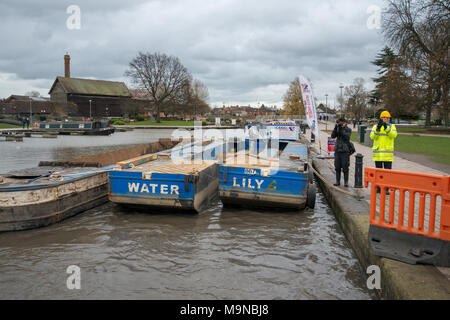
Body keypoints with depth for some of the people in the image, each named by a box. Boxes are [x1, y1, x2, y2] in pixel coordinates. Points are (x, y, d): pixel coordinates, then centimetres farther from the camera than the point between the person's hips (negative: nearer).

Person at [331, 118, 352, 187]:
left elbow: (347, 137, -17)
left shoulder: (348, 130, 0)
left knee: (345, 168, -3)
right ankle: (337, 181, 14)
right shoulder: (338, 129, 10)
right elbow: (333, 136, -3)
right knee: (337, 167, 6)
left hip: (345, 151, -4)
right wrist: (335, 127, -14)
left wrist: (341, 129, -21)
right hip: (337, 150, 4)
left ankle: (346, 182, 5)